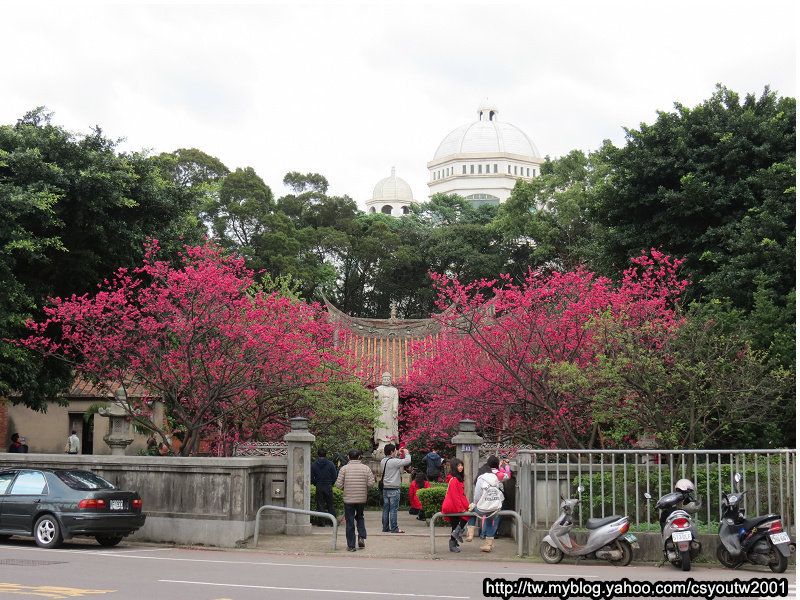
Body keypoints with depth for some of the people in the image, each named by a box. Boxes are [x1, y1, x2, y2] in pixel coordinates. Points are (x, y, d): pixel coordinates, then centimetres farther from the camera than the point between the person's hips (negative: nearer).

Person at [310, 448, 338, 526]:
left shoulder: (313, 465, -2)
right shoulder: (330, 464, -3)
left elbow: (311, 478, -1)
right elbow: (334, 476, 0)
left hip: (319, 487, 0)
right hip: (329, 487, 0)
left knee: (320, 505, 6)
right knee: (330, 505, 9)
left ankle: (322, 522, 4)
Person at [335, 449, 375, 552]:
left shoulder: (344, 468, -4)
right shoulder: (366, 468, 0)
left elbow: (339, 484, -8)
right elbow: (371, 482, -4)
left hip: (348, 499, -2)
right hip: (362, 498, 2)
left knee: (349, 522, 5)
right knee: (360, 517, 24)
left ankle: (351, 546, 7)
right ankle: (362, 537, 5)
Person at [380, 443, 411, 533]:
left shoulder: (383, 461, 8)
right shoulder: (394, 461, -16)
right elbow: (407, 461, -16)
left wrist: (398, 453, 26)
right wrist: (406, 453, 1)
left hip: (385, 488, 8)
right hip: (394, 489, -8)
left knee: (386, 509, 10)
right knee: (393, 509, -5)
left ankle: (385, 527, 14)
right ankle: (394, 528, -3)